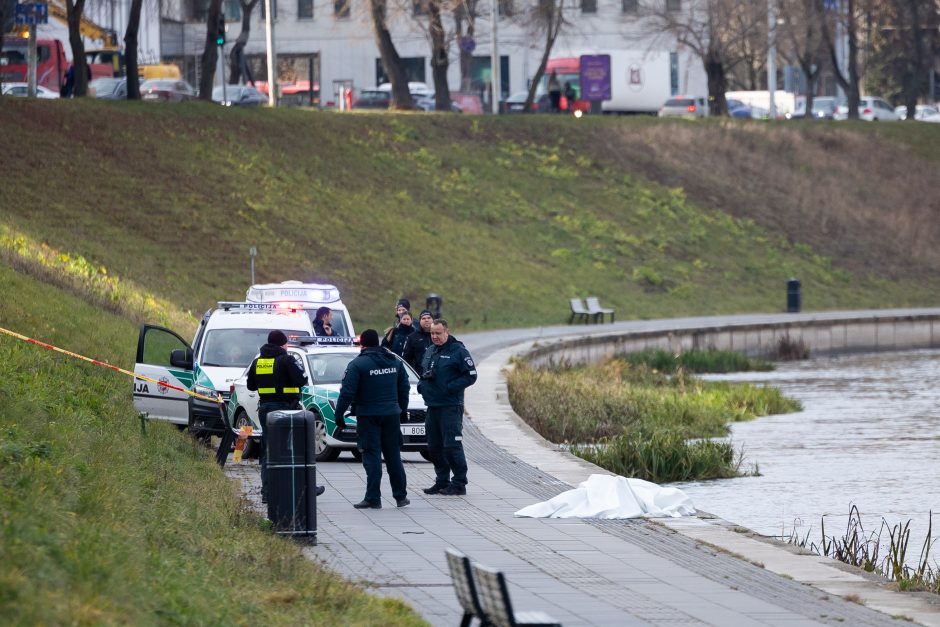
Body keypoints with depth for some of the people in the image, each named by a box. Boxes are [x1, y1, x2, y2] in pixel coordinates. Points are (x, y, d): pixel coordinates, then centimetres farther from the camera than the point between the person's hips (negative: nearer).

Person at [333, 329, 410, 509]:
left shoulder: (357, 365, -11)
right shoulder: (394, 362, 8)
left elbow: (347, 392, -15)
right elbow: (404, 388, 14)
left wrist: (338, 413, -6)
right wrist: (403, 410, 25)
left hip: (369, 416, -5)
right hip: (392, 415, 5)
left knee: (372, 456, -4)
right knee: (393, 455, 13)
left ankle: (373, 498, -7)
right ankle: (401, 496, 17)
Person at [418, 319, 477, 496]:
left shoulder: (458, 351, -8)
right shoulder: (430, 351, 15)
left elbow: (471, 376, -10)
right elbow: (424, 373, 28)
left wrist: (449, 387, -18)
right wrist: (422, 383, 5)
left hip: (450, 406, -8)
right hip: (432, 406, 8)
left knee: (452, 446, -10)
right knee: (434, 447, 10)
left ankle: (459, 483, -4)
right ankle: (442, 482, 20)